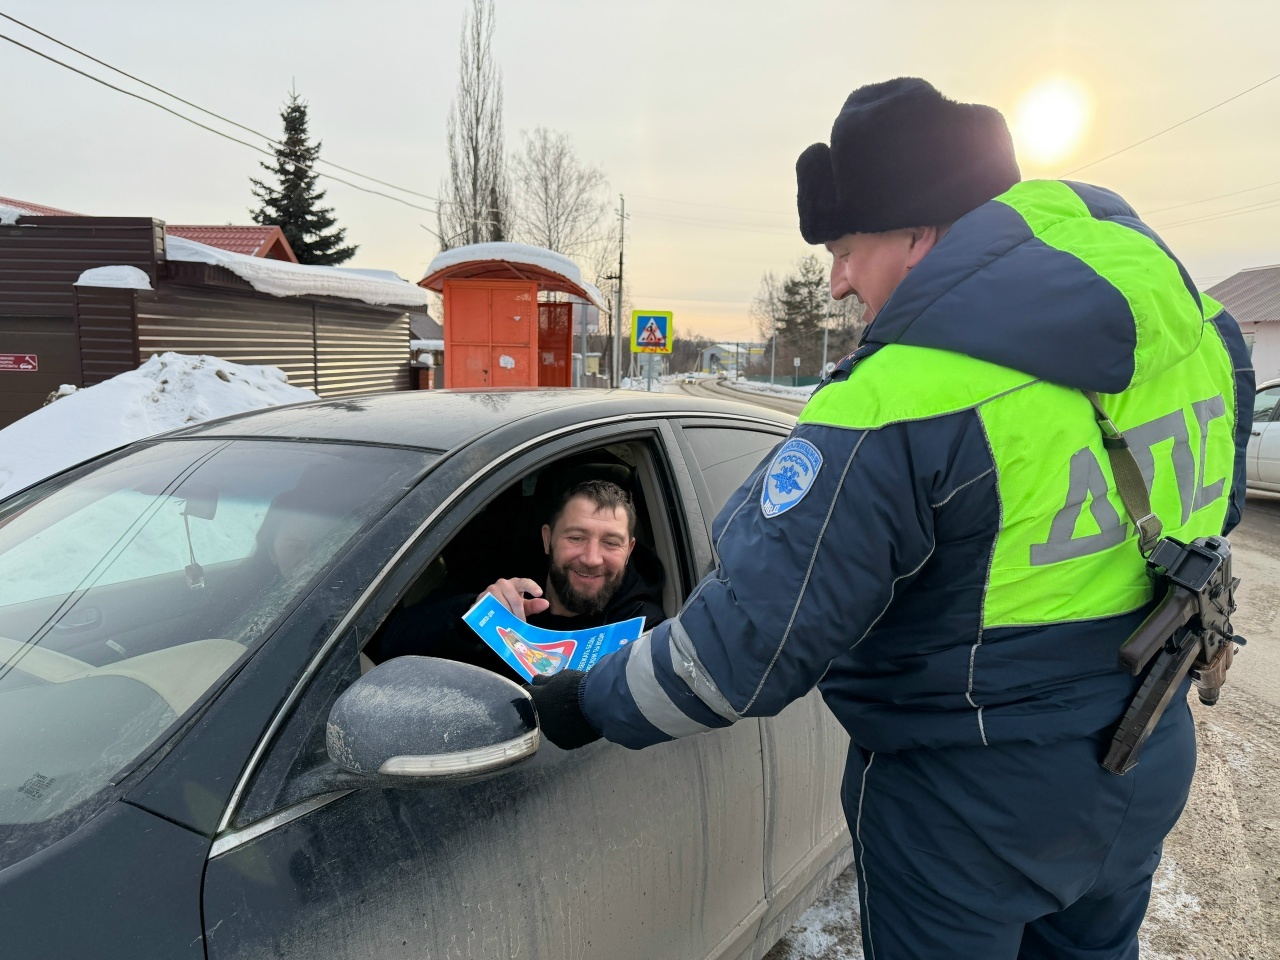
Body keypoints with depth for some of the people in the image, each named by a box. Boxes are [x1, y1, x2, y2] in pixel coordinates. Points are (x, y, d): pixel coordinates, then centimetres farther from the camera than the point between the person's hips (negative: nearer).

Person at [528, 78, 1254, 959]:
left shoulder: (895, 408, -31)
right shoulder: (1190, 323, -5)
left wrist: (591, 705, -13)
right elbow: (1218, 510, 11)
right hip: (1152, 769, 7)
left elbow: (750, 645, -28)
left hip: (970, 805, -7)